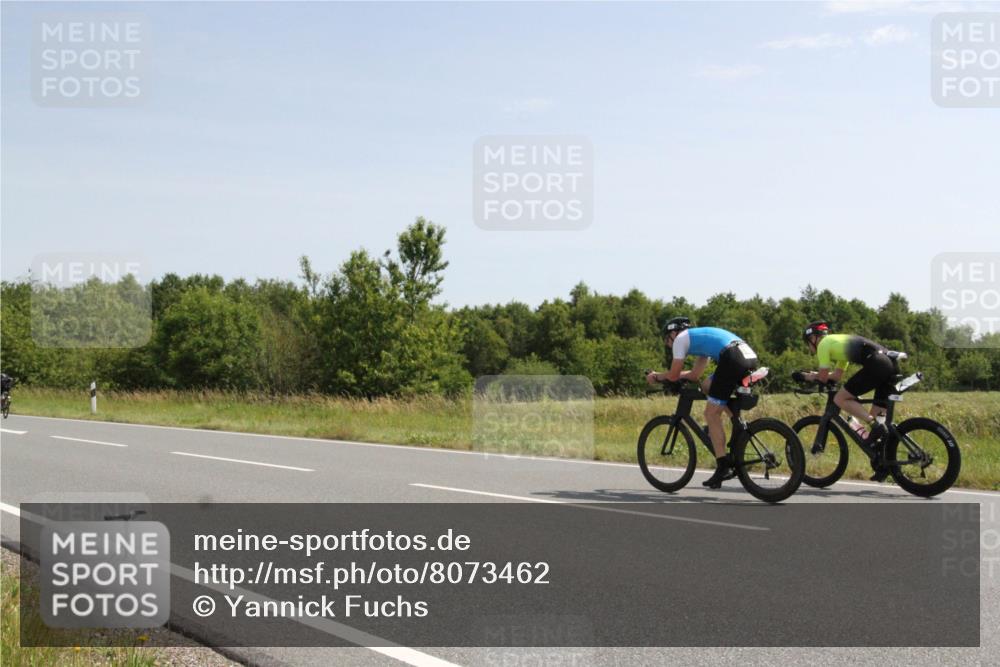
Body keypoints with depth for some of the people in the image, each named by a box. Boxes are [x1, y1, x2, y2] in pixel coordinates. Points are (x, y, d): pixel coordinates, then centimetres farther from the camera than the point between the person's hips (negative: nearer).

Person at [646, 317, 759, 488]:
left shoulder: (680, 339, 13)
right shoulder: (701, 336, 37)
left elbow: (673, 376, 12)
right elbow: (695, 375, 39)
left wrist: (656, 377, 31)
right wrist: (663, 376, 40)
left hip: (732, 358, -8)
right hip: (751, 357, 8)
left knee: (711, 414, 0)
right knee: (707, 387, 26)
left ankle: (723, 467, -4)